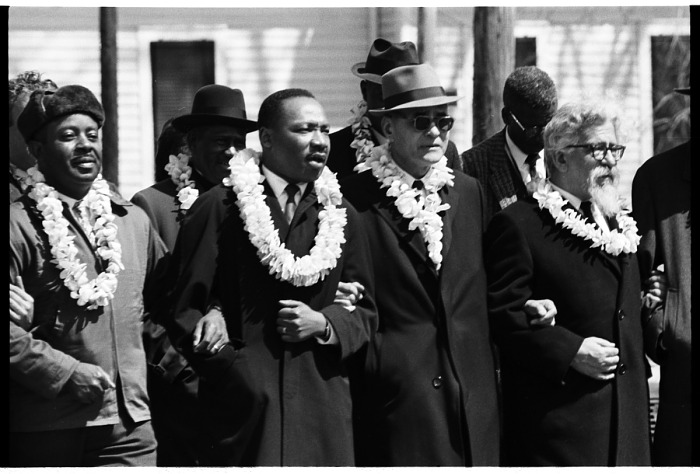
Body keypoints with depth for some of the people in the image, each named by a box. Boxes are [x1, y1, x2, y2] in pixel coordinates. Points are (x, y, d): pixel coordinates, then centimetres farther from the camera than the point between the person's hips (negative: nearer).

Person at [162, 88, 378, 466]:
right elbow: (184, 307, 0)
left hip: (324, 405, 4)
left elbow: (366, 314, 17)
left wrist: (324, 324, -2)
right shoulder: (219, 207, 2)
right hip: (245, 403, -3)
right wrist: (227, 368, -7)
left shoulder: (340, 215, 15)